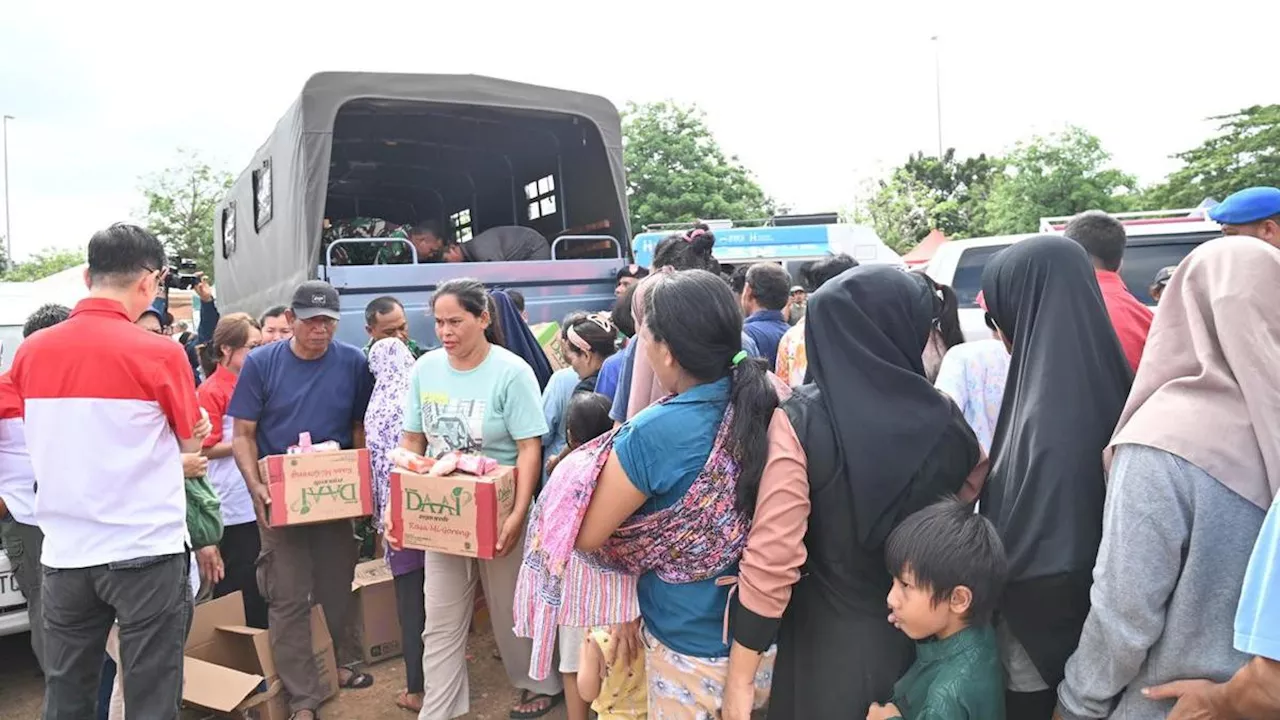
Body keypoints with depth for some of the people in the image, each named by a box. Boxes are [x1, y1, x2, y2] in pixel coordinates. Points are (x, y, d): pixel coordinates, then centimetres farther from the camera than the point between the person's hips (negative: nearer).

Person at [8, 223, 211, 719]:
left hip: (64, 554, 5)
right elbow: (191, 440, 0)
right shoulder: (159, 353, -12)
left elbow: (44, 439, 15)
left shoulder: (30, 352, 1)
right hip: (144, 551, -5)